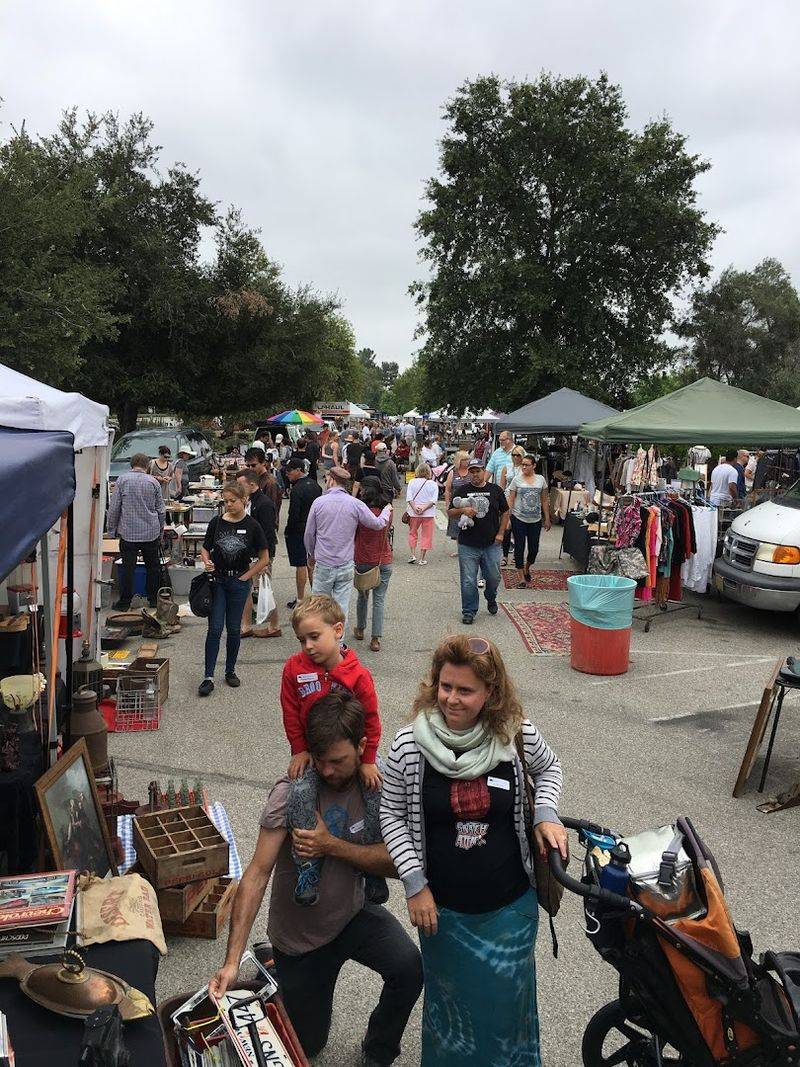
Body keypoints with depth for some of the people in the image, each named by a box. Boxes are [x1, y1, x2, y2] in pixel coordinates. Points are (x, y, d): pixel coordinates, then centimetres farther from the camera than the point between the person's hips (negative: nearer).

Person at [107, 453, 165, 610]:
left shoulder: (122, 479, -3)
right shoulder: (153, 481, 2)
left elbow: (113, 508, -4)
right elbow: (161, 510, 7)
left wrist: (112, 530, 7)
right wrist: (160, 531, 19)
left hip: (128, 533, -2)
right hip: (151, 532, 2)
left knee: (127, 568, 4)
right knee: (153, 567, 13)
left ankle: (125, 602, 11)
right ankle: (153, 599, 22)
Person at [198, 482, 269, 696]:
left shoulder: (252, 526, -6)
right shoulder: (217, 522, -1)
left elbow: (264, 558, 0)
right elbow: (205, 548, 10)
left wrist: (246, 576, -5)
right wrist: (207, 562, -11)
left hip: (239, 583, -1)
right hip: (217, 581, 1)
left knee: (234, 629, 9)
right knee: (215, 628, -3)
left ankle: (230, 671, 25)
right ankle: (208, 677, 0)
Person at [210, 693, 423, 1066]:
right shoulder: (292, 792, -25)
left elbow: (396, 863, -16)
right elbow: (258, 873, -28)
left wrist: (333, 846, -30)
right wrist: (232, 960, -35)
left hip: (354, 913, 2)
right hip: (299, 935, -2)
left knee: (409, 969, -25)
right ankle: (275, 964, 41)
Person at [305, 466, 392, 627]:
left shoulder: (319, 502, -5)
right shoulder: (356, 504, -6)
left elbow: (309, 533, 2)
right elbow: (378, 524, -1)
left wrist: (311, 554, 20)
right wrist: (387, 511, 20)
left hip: (323, 564, -1)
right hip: (345, 564, 1)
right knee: (342, 606, 7)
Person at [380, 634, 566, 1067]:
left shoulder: (517, 735, -15)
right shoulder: (409, 745, -17)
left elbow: (549, 768, 7)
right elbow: (392, 815, -5)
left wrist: (546, 813, -10)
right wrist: (414, 884, -8)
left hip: (511, 905, 0)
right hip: (442, 908, 0)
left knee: (507, 999, 20)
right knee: (451, 999, 22)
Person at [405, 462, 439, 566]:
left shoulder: (412, 482, -1)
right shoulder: (433, 484, -2)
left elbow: (409, 498, -8)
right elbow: (434, 500, -10)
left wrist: (414, 508, -12)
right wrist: (424, 508, -13)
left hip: (414, 513, 1)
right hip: (429, 514, 0)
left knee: (412, 533, 18)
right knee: (426, 536, 7)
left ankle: (413, 555, 9)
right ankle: (422, 559, 6)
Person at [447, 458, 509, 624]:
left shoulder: (495, 490, 5)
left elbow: (505, 512, 12)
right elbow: (450, 512, 5)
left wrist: (500, 533, 3)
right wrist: (462, 511, -15)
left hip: (491, 544, 1)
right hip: (468, 545, -1)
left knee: (494, 578, 10)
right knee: (468, 581, 0)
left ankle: (491, 600, 40)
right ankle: (469, 611, 14)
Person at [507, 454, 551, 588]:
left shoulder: (540, 479, 5)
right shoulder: (517, 479, -1)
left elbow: (544, 500, 11)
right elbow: (510, 500, -1)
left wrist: (547, 519, 9)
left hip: (535, 520, 2)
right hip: (519, 518, -2)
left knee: (534, 549, 5)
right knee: (519, 547, 0)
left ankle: (527, 567, 36)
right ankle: (521, 578, 8)